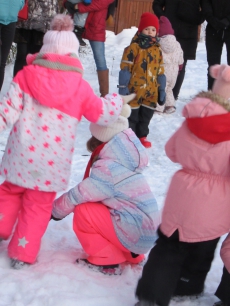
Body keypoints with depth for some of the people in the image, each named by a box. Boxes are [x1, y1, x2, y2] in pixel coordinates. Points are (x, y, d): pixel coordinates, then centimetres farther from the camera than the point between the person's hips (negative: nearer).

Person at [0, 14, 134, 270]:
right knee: (38, 205, 14)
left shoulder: (27, 75, -3)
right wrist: (116, 101, 21)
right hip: (52, 163, 0)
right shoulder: (80, 86, -4)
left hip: (22, 156, 1)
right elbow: (103, 114, 3)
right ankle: (22, 253, 21)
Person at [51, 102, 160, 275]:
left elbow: (77, 196, -11)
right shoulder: (124, 163, 9)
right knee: (94, 207, 22)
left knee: (83, 211, -6)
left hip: (137, 235, -9)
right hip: (149, 234, 9)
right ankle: (132, 255, 22)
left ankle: (106, 261, 2)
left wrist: (54, 210, 4)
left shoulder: (108, 168, -17)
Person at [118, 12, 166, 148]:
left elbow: (160, 72, 13)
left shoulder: (157, 50, 9)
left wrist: (162, 89, 11)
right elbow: (125, 68, -9)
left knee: (147, 114, 13)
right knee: (132, 113, 3)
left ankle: (142, 135, 27)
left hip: (151, 91, 5)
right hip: (134, 88, -5)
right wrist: (123, 86, -12)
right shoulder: (134, 47, -8)